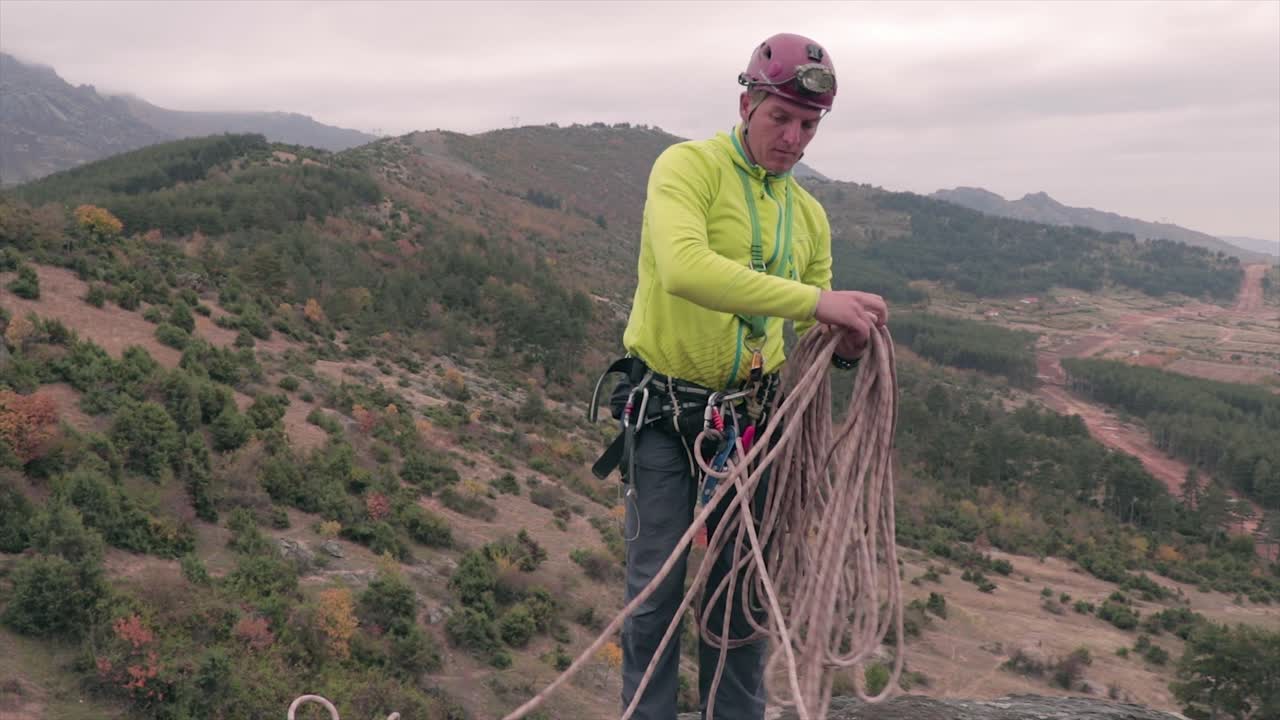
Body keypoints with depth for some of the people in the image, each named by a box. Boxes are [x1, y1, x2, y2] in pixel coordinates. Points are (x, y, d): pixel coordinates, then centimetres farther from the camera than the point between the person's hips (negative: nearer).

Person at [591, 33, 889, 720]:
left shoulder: (809, 215, 8)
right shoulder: (689, 166, -12)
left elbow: (809, 331, 14)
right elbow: (684, 269, -32)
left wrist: (844, 345, -10)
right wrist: (814, 300, -36)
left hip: (750, 419, 5)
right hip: (664, 412, -5)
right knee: (659, 585, 1)